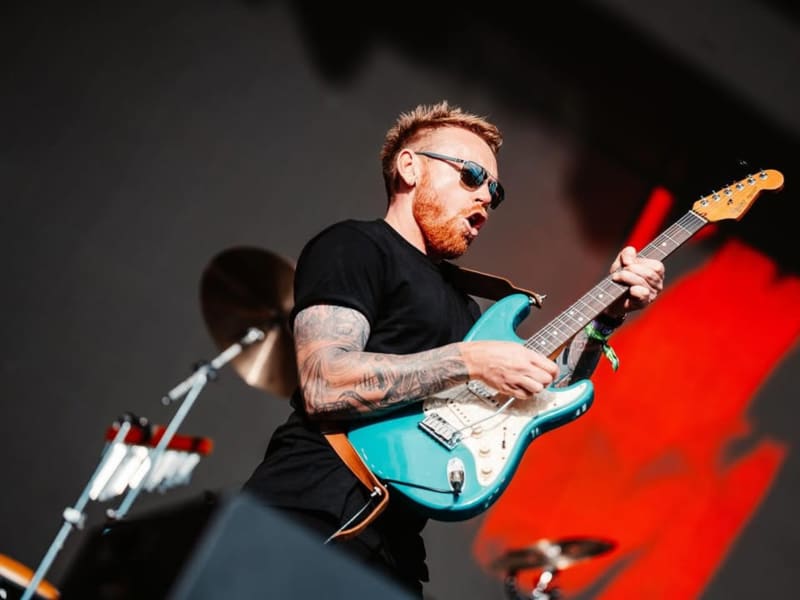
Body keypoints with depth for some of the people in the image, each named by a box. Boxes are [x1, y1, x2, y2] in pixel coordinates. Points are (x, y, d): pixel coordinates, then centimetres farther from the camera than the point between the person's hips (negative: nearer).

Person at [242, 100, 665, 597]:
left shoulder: (459, 298, 23)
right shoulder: (353, 246, -2)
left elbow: (541, 392, 20)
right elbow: (324, 385, -18)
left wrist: (606, 315, 9)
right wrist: (469, 360, -18)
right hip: (311, 521, -8)